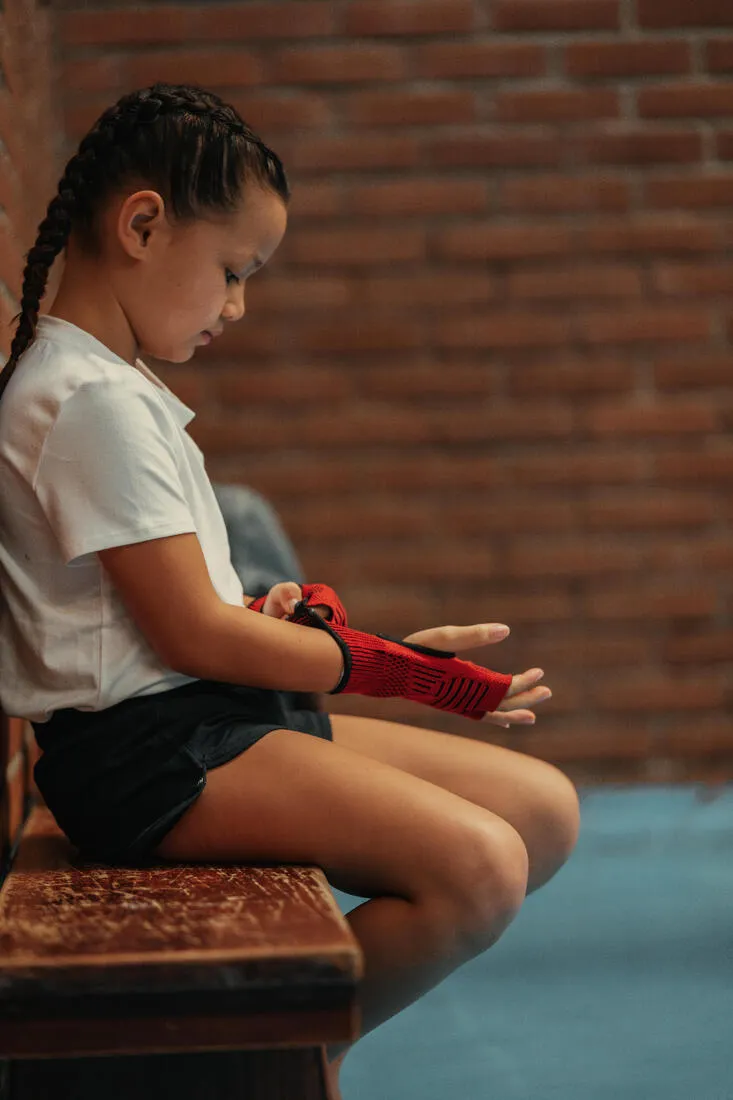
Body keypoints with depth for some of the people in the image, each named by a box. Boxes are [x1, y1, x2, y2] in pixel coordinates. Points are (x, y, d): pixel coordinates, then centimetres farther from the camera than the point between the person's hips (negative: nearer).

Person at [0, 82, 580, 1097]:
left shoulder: (102, 381, 18)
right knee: (477, 868, -27)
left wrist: (276, 616, -4)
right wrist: (404, 668, -8)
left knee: (545, 810, 4)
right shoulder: (94, 401, -15)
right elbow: (192, 635, -16)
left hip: (216, 714, 11)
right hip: (148, 749, -11)